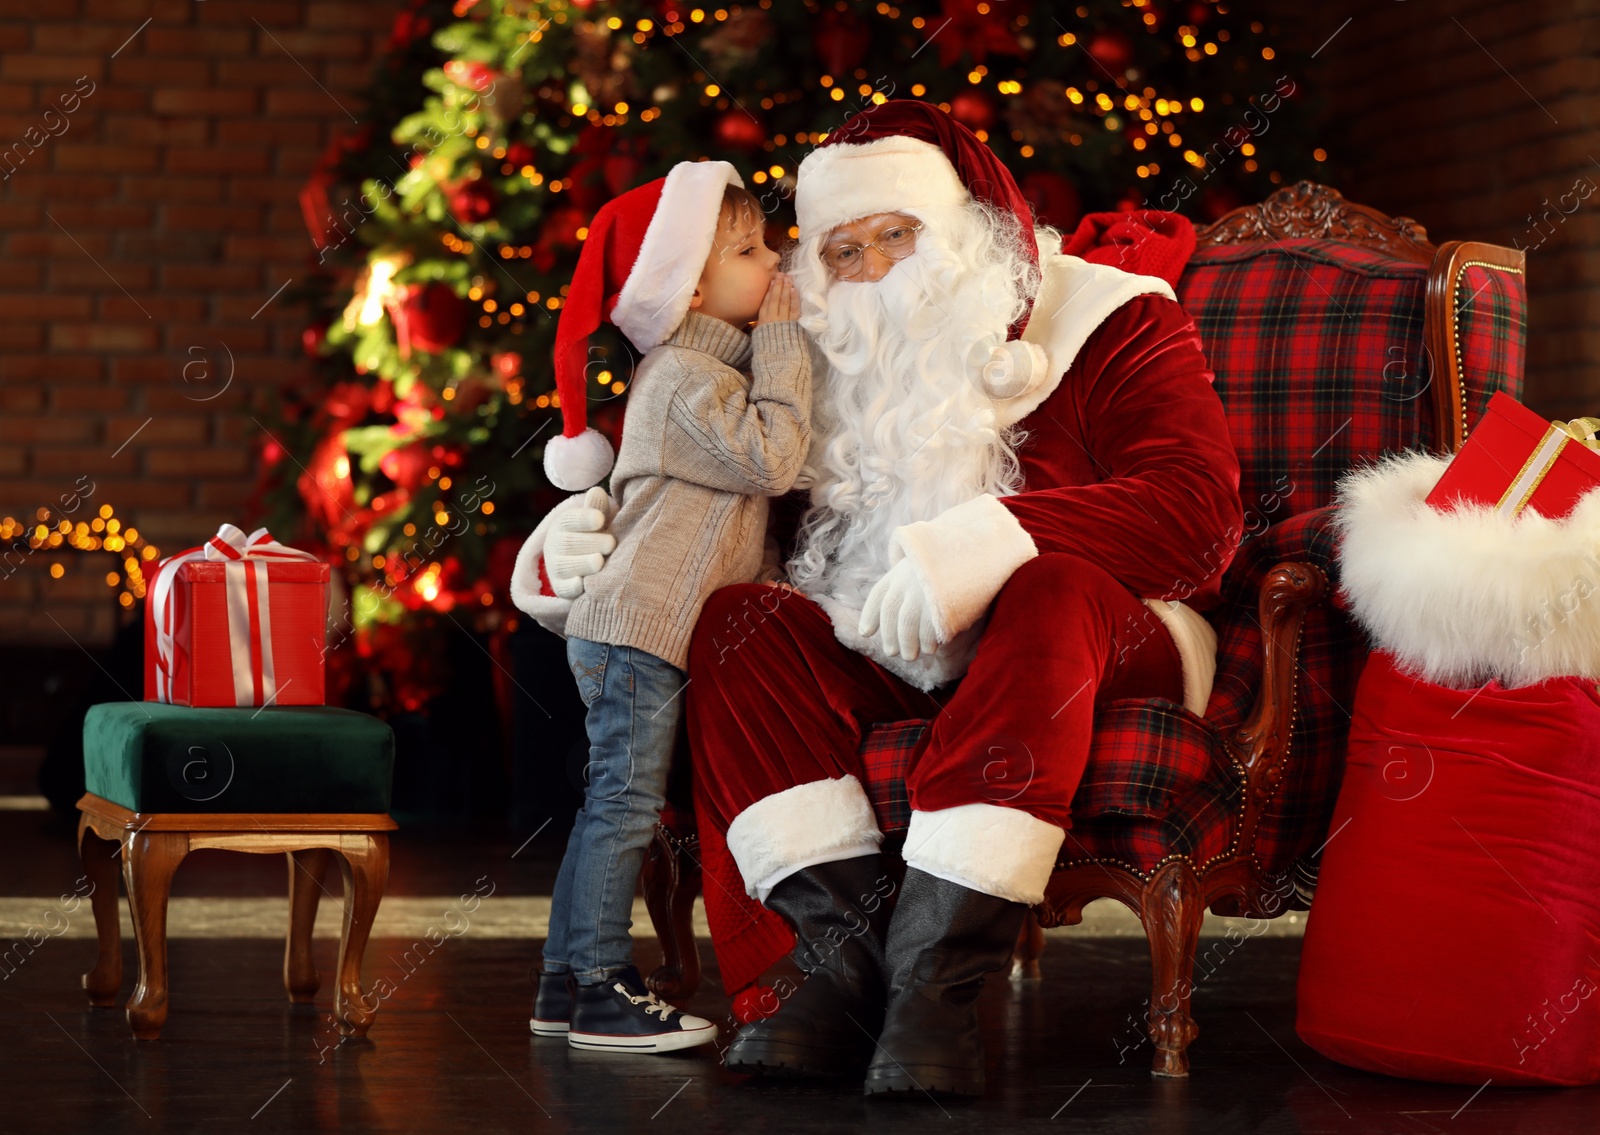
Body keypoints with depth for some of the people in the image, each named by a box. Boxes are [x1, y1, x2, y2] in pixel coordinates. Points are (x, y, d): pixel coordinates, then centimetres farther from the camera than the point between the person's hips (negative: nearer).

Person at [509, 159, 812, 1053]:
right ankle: (602, 991, -4)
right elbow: (773, 459, -22)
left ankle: (566, 983, 17)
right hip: (640, 626, -10)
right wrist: (782, 343, -15)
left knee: (610, 805, 12)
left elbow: (753, 479, 27)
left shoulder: (693, 368, 18)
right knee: (626, 804, -8)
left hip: (623, 628, 10)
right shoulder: (689, 376, -14)